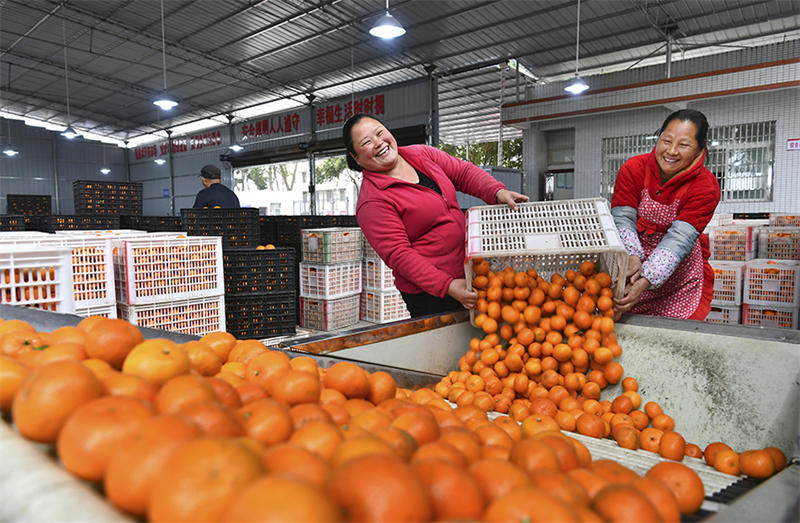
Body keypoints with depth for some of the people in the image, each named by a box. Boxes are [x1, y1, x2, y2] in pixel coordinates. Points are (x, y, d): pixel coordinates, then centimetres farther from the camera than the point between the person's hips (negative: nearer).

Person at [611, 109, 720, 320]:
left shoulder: (706, 187, -17)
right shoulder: (633, 169, -12)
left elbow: (679, 239, -27)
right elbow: (622, 220, -18)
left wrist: (645, 282, -40)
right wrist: (632, 258, -38)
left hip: (680, 274, 0)